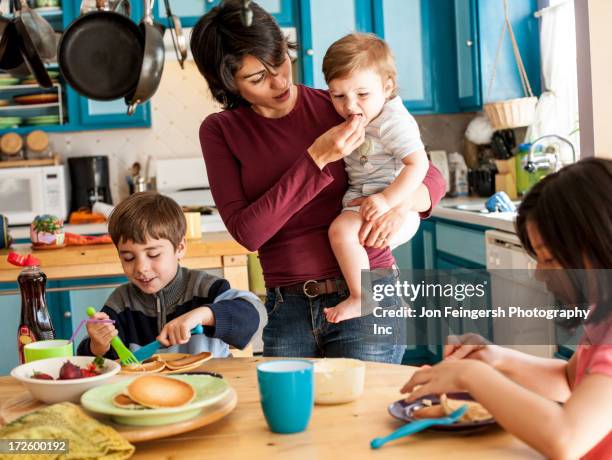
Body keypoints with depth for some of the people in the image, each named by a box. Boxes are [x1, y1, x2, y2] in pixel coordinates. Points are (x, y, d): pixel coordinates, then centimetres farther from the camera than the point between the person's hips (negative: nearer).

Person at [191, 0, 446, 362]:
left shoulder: (339, 107, -2)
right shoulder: (219, 132, 2)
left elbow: (431, 176, 4)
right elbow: (246, 232, -10)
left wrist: (403, 203, -20)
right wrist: (316, 159, -18)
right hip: (287, 311, 2)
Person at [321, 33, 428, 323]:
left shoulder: (393, 122, -19)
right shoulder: (355, 120, 7)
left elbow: (418, 163, -27)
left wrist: (387, 200, -34)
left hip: (394, 210, -10)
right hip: (360, 201, 11)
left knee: (342, 229, -31)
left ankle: (361, 298, -21)